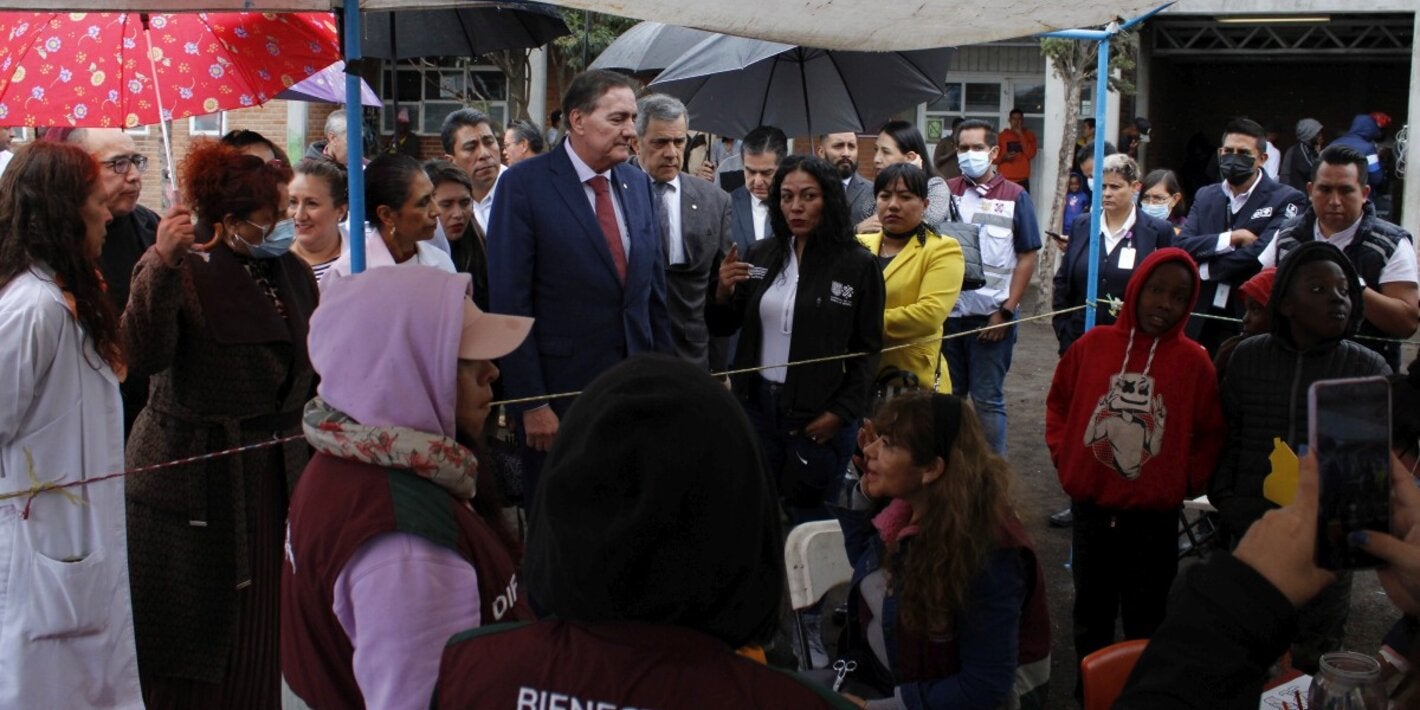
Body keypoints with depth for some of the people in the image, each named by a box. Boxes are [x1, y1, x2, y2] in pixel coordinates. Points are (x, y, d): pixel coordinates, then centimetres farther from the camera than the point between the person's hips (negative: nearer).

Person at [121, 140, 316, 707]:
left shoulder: (292, 272, 8)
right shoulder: (180, 272, -10)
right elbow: (143, 355, -26)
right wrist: (162, 264, -35)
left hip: (275, 476, 6)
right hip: (195, 478, -5)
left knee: (260, 621, 12)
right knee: (191, 633, 4)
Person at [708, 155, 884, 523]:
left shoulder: (859, 265, -7)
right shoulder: (761, 255, 5)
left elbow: (868, 349, -2)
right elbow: (722, 328, 9)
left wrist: (842, 412, -10)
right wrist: (723, 293, -11)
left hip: (819, 414, -4)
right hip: (757, 402, 4)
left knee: (806, 510, 5)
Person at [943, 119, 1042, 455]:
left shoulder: (1014, 197, 0)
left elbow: (1027, 258, -2)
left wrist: (1006, 312, -8)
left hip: (992, 315, -3)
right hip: (948, 313, 3)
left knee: (988, 399, 3)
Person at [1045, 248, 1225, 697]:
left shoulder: (1193, 362, -8)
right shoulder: (1093, 345, -4)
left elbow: (1210, 433, 2)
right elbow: (1058, 403, 10)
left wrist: (1188, 480, -6)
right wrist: (1063, 456, 2)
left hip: (1155, 516, -2)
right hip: (1090, 508, 2)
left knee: (1146, 619, 11)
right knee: (1091, 613, 17)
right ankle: (1089, 689, 33)